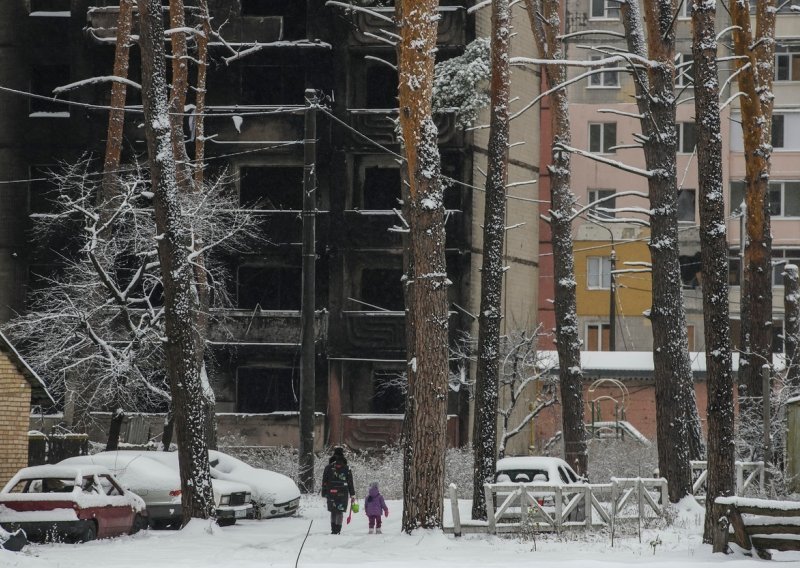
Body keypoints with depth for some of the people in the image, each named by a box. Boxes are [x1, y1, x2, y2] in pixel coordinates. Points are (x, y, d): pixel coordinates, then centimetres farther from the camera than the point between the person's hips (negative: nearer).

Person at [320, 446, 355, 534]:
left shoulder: (328, 467, 1)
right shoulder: (346, 468, 0)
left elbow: (324, 481, 2)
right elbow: (350, 483, 3)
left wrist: (324, 493, 8)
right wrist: (352, 495, 8)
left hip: (331, 493, 1)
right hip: (343, 493, -1)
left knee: (333, 511, 13)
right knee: (340, 512, 4)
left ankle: (333, 529, 7)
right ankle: (337, 530, -5)